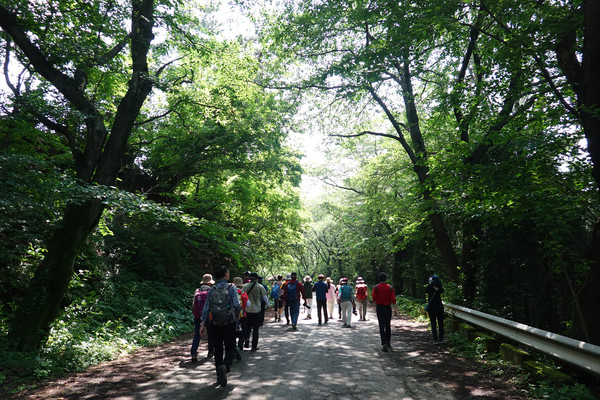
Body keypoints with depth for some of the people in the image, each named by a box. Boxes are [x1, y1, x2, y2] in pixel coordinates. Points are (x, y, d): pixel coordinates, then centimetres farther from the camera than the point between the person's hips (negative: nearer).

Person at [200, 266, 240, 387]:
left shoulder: (212, 290, 5)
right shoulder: (231, 288, -6)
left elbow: (206, 307, 3)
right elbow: (236, 305, -14)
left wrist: (203, 324, 5)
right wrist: (237, 312, 7)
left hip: (214, 323, 4)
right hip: (228, 323, -4)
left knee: (218, 349, 14)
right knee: (230, 348, 5)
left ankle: (219, 376, 20)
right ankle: (225, 367, -23)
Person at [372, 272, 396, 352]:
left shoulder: (376, 287, -7)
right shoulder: (390, 288, -4)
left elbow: (374, 298, -9)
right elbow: (393, 299, -9)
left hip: (379, 308, -1)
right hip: (388, 308, 1)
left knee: (381, 327, 1)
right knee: (388, 327, 14)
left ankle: (384, 343, -8)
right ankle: (388, 344, 23)